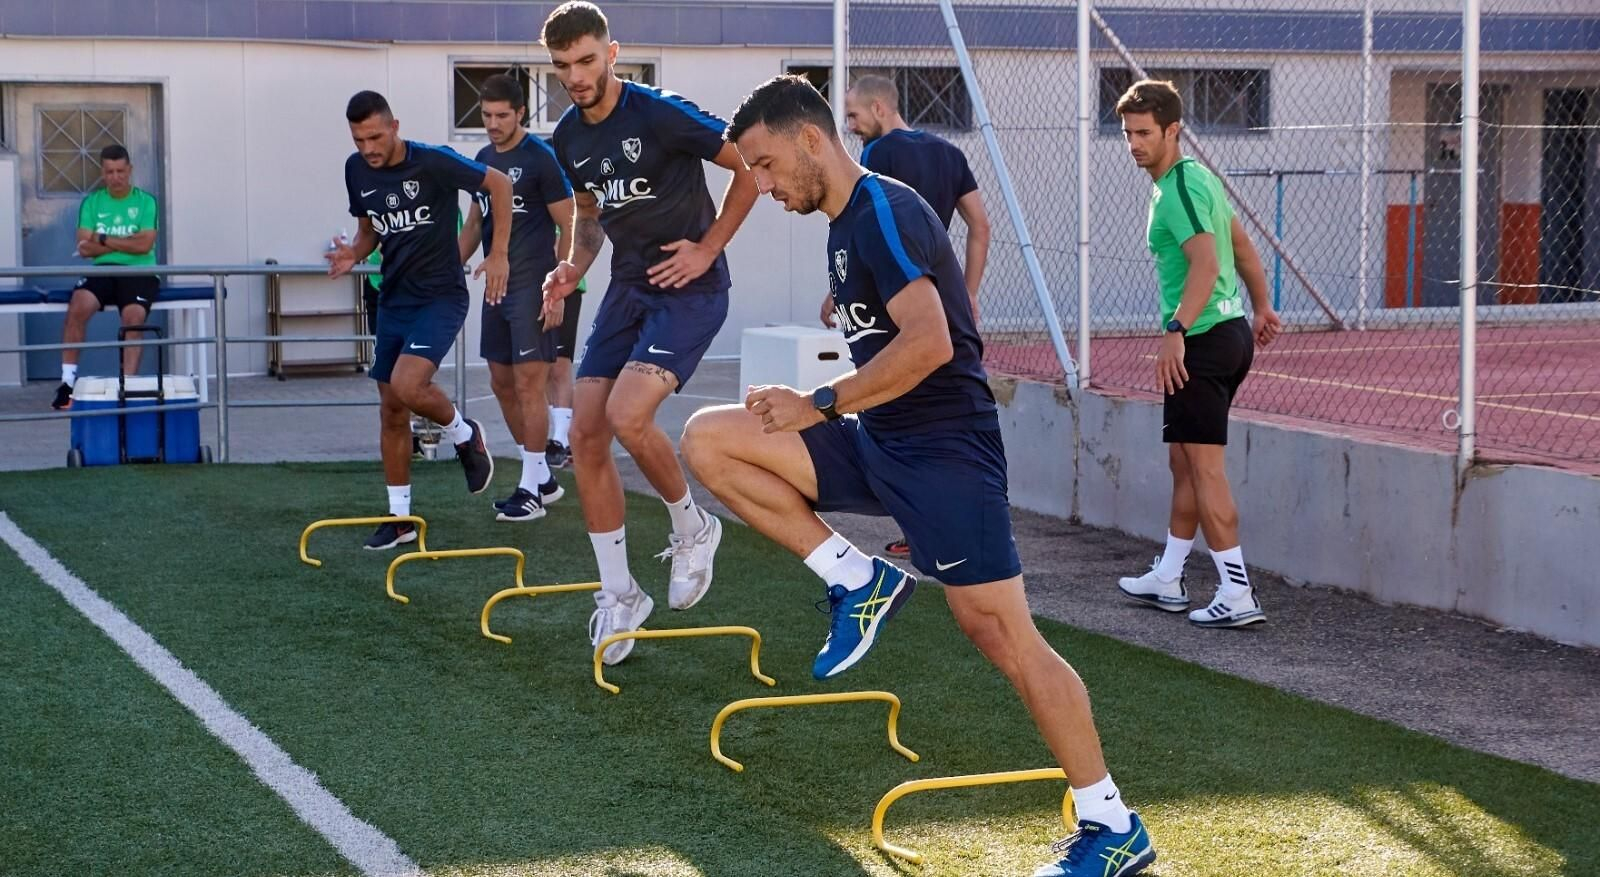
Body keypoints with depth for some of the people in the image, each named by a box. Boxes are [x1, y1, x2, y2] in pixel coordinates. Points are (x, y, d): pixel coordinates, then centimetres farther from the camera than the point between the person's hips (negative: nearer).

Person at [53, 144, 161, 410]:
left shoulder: (146, 202, 5)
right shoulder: (92, 202, 11)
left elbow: (145, 245, -8)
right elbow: (84, 248, 1)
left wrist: (104, 240, -5)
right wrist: (127, 243, -5)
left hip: (138, 272, -2)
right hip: (102, 270, 2)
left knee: (133, 315, -31)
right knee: (78, 305, -28)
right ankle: (68, 380, -23)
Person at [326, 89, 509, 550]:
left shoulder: (433, 162, -17)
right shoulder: (356, 171, 1)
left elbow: (499, 184, -6)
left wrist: (498, 254, -9)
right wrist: (354, 254, -6)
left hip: (441, 296, -6)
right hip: (393, 300, 6)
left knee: (407, 385, -26)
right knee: (391, 410, 7)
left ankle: (464, 434, 5)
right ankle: (399, 516, 18)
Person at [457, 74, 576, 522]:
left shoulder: (541, 158, -10)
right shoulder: (484, 159, 12)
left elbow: (569, 227, -11)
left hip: (532, 287, -8)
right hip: (497, 285, 8)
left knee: (529, 384, -7)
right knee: (502, 383, 10)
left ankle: (531, 490, -2)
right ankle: (542, 477, 21)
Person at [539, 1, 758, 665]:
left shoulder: (662, 115, -18)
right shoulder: (569, 139, 5)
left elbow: (753, 166, -12)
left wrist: (708, 247, -12)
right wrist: (573, 267, 3)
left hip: (689, 288, -7)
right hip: (627, 288, 7)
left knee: (627, 416, -25)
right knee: (586, 433, -1)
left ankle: (692, 529, 4)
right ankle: (619, 595, 12)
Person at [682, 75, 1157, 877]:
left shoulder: (882, 212, -15)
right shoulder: (845, 225, 14)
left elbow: (928, 344, -27)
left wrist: (821, 404, -17)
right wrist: (814, 407, 10)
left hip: (944, 449, -9)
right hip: (878, 445, 10)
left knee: (1006, 639, -9)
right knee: (707, 439, -1)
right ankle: (858, 583, 2)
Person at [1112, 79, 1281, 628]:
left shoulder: (1179, 189, -15)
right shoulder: (1196, 177, 16)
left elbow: (1206, 263, -28)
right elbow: (1243, 247, 26)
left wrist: (1177, 331, -34)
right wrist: (1262, 306, 34)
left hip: (1203, 341, -11)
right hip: (1232, 332, 11)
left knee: (1205, 469, -8)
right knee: (1183, 463, 17)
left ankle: (1237, 595, -9)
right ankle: (1167, 581, 26)